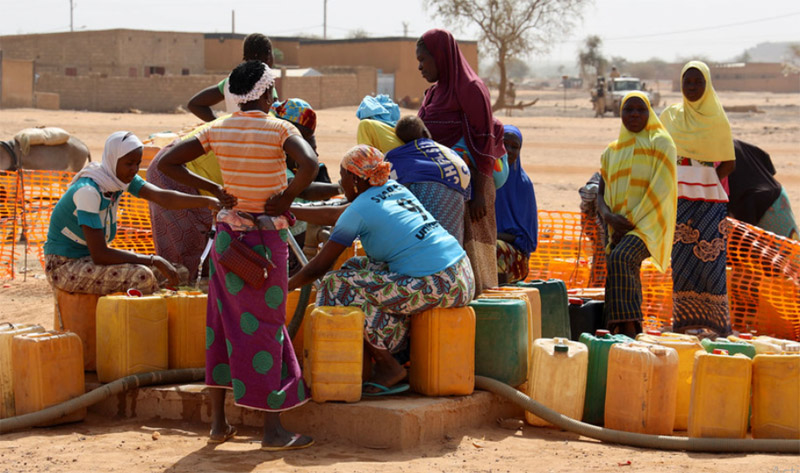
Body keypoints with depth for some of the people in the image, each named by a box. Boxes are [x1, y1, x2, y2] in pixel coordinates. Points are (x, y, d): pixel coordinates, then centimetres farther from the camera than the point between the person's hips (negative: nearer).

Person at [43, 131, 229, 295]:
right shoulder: (88, 191, -27)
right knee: (141, 277, -24)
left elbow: (162, 197, -16)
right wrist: (154, 260, -28)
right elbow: (99, 254, -30)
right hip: (63, 266, -9)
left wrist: (209, 201, -32)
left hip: (88, 258, 9)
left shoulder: (121, 176, -2)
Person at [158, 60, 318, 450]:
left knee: (224, 324, 13)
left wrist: (213, 189, 6)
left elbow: (166, 163, 5)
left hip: (226, 236, 5)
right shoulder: (279, 130, -11)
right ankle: (272, 429, 5)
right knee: (265, 327, 1)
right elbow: (309, 164, -29)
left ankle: (218, 421, 18)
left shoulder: (218, 131, 3)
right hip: (266, 238, -5)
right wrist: (286, 198, -14)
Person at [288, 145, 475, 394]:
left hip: (437, 287, -9)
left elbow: (318, 267, -2)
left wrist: (285, 286, 15)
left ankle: (388, 366, 1)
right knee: (359, 268, 21)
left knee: (339, 287, -4)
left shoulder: (359, 210, -6)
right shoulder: (393, 187, 16)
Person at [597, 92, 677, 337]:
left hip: (650, 223, -6)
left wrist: (632, 221, -14)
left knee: (620, 259, -30)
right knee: (627, 281, -7)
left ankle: (628, 331, -38)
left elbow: (660, 189, -8)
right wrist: (609, 217, -9)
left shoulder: (660, 143, 2)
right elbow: (601, 194, 14)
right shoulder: (612, 152, 19)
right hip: (621, 227, 6)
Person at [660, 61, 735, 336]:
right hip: (679, 197, 2)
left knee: (710, 258, -6)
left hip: (710, 199, -2)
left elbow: (729, 163, 5)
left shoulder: (717, 119, 4)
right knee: (682, 258, 0)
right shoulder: (670, 116, 10)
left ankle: (716, 321, -1)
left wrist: (708, 182, -5)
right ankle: (686, 319, 5)